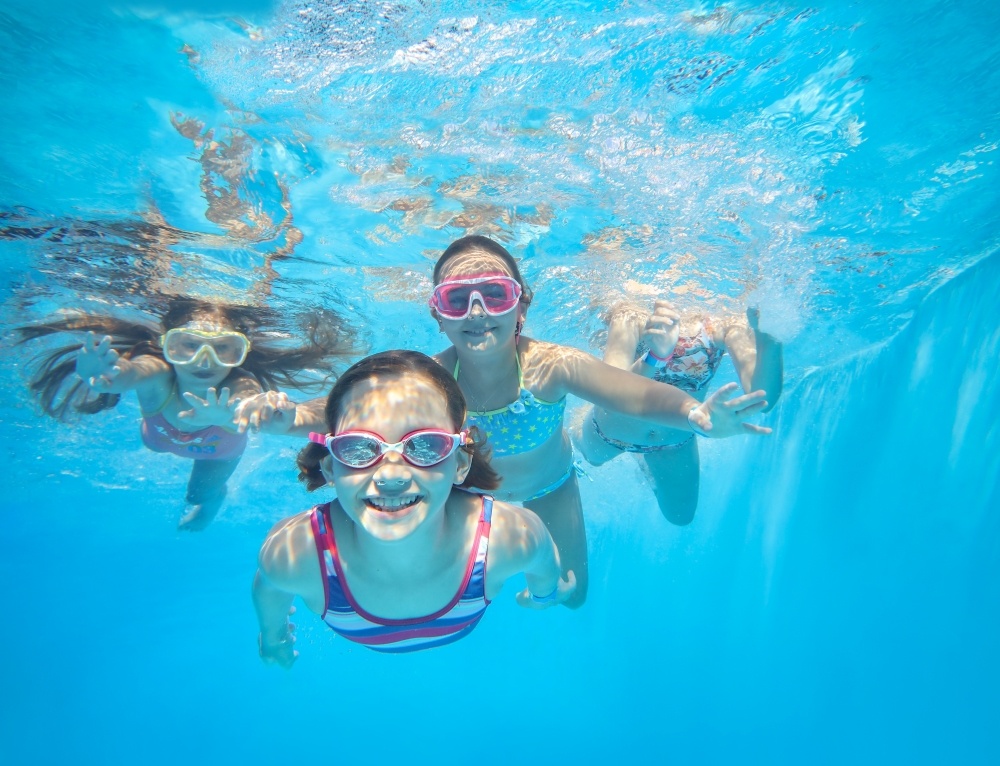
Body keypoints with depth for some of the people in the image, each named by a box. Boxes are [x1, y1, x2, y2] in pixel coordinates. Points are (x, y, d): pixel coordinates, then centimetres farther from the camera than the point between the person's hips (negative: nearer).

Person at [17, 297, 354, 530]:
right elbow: (123, 375, -66)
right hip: (161, 437, 2)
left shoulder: (240, 386, -47)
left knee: (202, 495, 13)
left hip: (220, 450, -1)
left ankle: (214, 494, 48)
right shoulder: (156, 374, -44)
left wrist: (227, 416, -93)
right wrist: (98, 375, -89)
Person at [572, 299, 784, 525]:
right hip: (612, 431, -2)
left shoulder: (724, 328, -32)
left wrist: (768, 341, -58)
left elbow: (761, 400, -42)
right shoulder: (633, 320, -37)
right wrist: (655, 357, -67)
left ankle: (646, 461, 51)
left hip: (675, 440, 2)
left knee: (680, 515, 25)